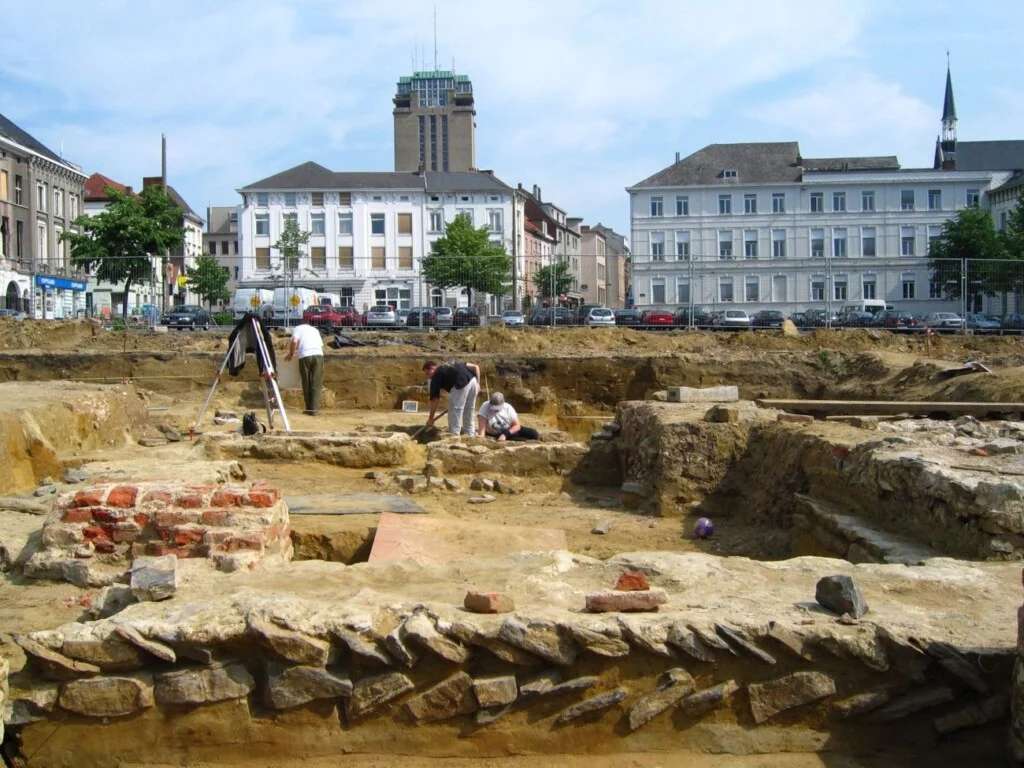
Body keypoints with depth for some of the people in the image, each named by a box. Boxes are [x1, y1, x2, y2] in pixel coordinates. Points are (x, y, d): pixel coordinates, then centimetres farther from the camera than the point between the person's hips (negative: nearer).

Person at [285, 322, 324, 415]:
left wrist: (291, 354, 11)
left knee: (306, 384, 9)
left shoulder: (297, 328, 17)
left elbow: (294, 341, -2)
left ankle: (309, 408, 13)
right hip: (318, 355, 2)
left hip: (305, 356, -2)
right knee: (316, 384, 2)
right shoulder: (315, 329, 30)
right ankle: (314, 409, -5)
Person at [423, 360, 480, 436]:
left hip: (461, 383, -7)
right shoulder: (452, 365, 34)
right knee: (469, 412, 21)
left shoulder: (437, 375, 16)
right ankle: (470, 436, 28)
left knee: (455, 412, 6)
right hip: (473, 380, 7)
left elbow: (435, 399, 13)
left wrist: (430, 418, 20)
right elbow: (475, 367, 26)